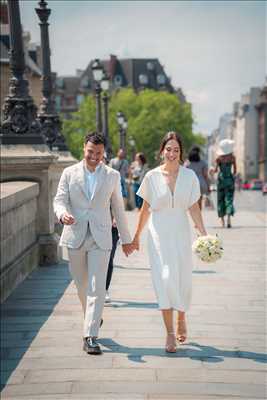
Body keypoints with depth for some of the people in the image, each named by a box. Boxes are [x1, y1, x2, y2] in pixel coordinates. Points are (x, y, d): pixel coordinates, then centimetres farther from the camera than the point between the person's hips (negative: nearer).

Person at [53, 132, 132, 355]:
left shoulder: (112, 176, 4)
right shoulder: (69, 173, 3)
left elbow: (118, 208, 11)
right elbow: (59, 200, 0)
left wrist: (126, 238, 15)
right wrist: (63, 214, -24)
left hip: (100, 238, -1)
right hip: (75, 236, 1)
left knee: (97, 288, -11)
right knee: (82, 285, 14)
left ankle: (91, 336, -11)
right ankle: (93, 318, 40)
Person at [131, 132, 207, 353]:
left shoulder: (189, 176, 0)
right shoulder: (152, 176, -2)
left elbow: (194, 208, 1)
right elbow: (146, 208, 6)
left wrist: (204, 233, -10)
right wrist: (137, 236, 10)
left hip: (181, 233, 1)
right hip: (158, 234, -1)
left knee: (183, 281, 7)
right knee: (164, 279, -8)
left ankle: (181, 318, 37)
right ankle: (170, 333, 0)